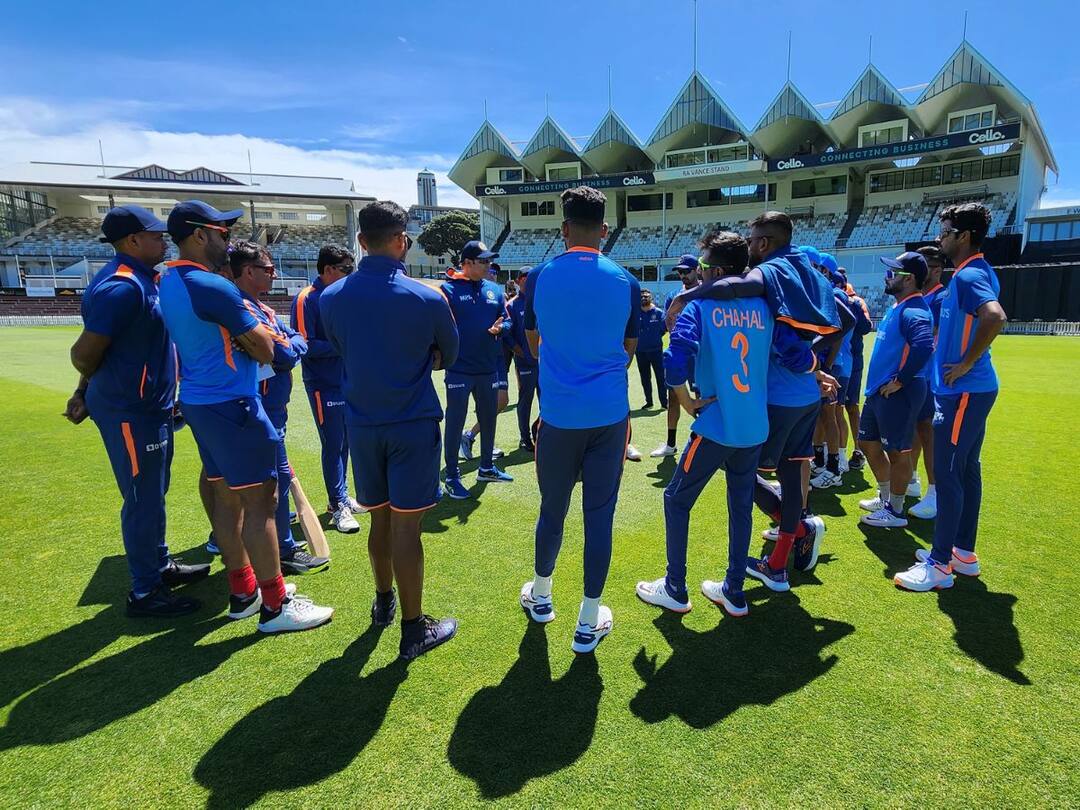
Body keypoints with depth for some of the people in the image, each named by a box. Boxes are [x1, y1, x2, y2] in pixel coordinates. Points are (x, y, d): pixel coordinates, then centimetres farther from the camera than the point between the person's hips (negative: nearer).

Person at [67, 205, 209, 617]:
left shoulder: (140, 279, 10)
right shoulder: (122, 287, -22)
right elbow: (84, 354, -20)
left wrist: (87, 392, 18)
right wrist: (90, 389, 1)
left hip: (149, 405, 10)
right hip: (131, 412, -10)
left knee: (153, 494, 20)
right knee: (143, 501, 1)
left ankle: (161, 566, 37)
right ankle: (144, 593, 15)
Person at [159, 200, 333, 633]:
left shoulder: (169, 282, 11)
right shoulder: (213, 287, -18)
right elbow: (265, 351, -15)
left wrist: (246, 323, -1)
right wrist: (252, 335, 3)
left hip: (198, 402, 10)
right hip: (231, 405, -10)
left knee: (227, 497, 16)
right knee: (261, 501, -4)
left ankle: (243, 591, 28)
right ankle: (275, 606, 5)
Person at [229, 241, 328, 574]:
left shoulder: (260, 307, 13)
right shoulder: (244, 308, -20)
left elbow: (297, 339, 9)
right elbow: (285, 353, -24)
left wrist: (291, 343, -11)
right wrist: (295, 343, -4)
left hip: (271, 406, 11)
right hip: (263, 409, -11)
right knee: (278, 477, -2)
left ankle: (277, 539, 33)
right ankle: (283, 552, 9)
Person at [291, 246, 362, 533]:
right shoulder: (306, 299, -12)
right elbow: (305, 345, -18)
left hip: (347, 381, 7)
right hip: (324, 385, -7)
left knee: (343, 443, 14)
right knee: (333, 445, 0)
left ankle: (339, 497, 28)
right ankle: (338, 505, 11)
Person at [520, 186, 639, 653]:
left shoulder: (540, 278, -2)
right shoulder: (626, 283, 0)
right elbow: (628, 352, 11)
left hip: (558, 416, 0)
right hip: (609, 416, 0)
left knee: (552, 510, 16)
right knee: (599, 516, 7)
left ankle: (540, 597, 37)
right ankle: (589, 622, 17)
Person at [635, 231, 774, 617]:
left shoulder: (700, 307, -9)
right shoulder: (762, 308, 5)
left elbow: (675, 361, -21)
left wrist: (688, 402, -8)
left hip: (715, 427, -5)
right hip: (756, 428, 6)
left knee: (677, 499, 11)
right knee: (741, 506, 16)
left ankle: (675, 590, 20)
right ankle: (734, 592, 27)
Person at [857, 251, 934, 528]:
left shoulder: (913, 311, -18)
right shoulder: (897, 307, 14)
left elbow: (923, 347, -34)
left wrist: (900, 380, -24)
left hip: (897, 394, -10)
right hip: (878, 391, 10)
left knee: (897, 451, 1)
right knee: (868, 442, 19)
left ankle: (895, 511, 15)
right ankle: (885, 497, 35)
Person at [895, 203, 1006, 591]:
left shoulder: (968, 276, -17)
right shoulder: (978, 273, 15)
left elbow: (996, 317, -34)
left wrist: (966, 364, -23)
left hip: (962, 391, -10)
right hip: (973, 389, 10)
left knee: (947, 476, -5)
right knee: (966, 471, 15)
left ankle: (940, 565, 3)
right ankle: (964, 553, 25)